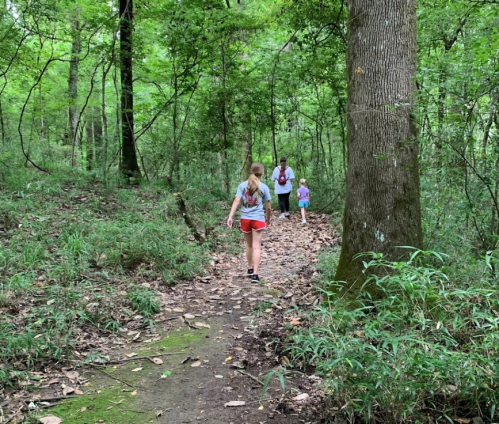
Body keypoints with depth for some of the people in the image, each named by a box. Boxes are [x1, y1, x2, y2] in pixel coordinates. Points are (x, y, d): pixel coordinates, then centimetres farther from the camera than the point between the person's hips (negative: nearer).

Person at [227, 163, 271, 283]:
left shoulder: (242, 185, 2)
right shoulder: (264, 187, -2)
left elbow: (236, 201, -8)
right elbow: (268, 206, 3)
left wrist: (230, 217, -10)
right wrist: (268, 219, 19)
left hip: (245, 219, 3)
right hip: (258, 219, -2)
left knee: (249, 245, 20)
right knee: (256, 247, -1)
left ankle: (250, 269, 33)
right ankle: (255, 274, -8)